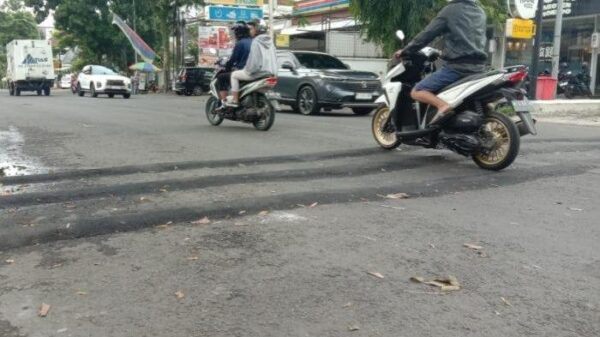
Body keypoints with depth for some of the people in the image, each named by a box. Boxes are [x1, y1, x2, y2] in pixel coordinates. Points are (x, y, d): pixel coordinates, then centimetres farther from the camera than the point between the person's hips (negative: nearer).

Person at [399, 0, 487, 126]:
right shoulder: (480, 12, 17)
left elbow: (427, 34, -3)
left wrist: (405, 52, 8)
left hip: (457, 66, -7)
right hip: (478, 66, 7)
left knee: (416, 92, -6)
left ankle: (443, 106, -31)